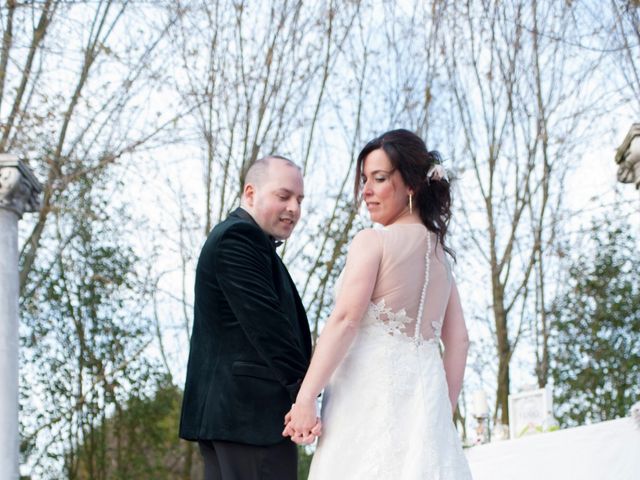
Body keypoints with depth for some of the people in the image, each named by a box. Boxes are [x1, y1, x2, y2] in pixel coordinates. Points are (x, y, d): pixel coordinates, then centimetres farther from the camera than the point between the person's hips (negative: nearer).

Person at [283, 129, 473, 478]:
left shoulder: (372, 241, -4)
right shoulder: (438, 253, 17)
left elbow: (345, 319, -14)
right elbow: (458, 341, 16)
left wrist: (305, 398, -16)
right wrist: (444, 410, 18)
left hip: (372, 393, -7)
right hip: (424, 394, 7)